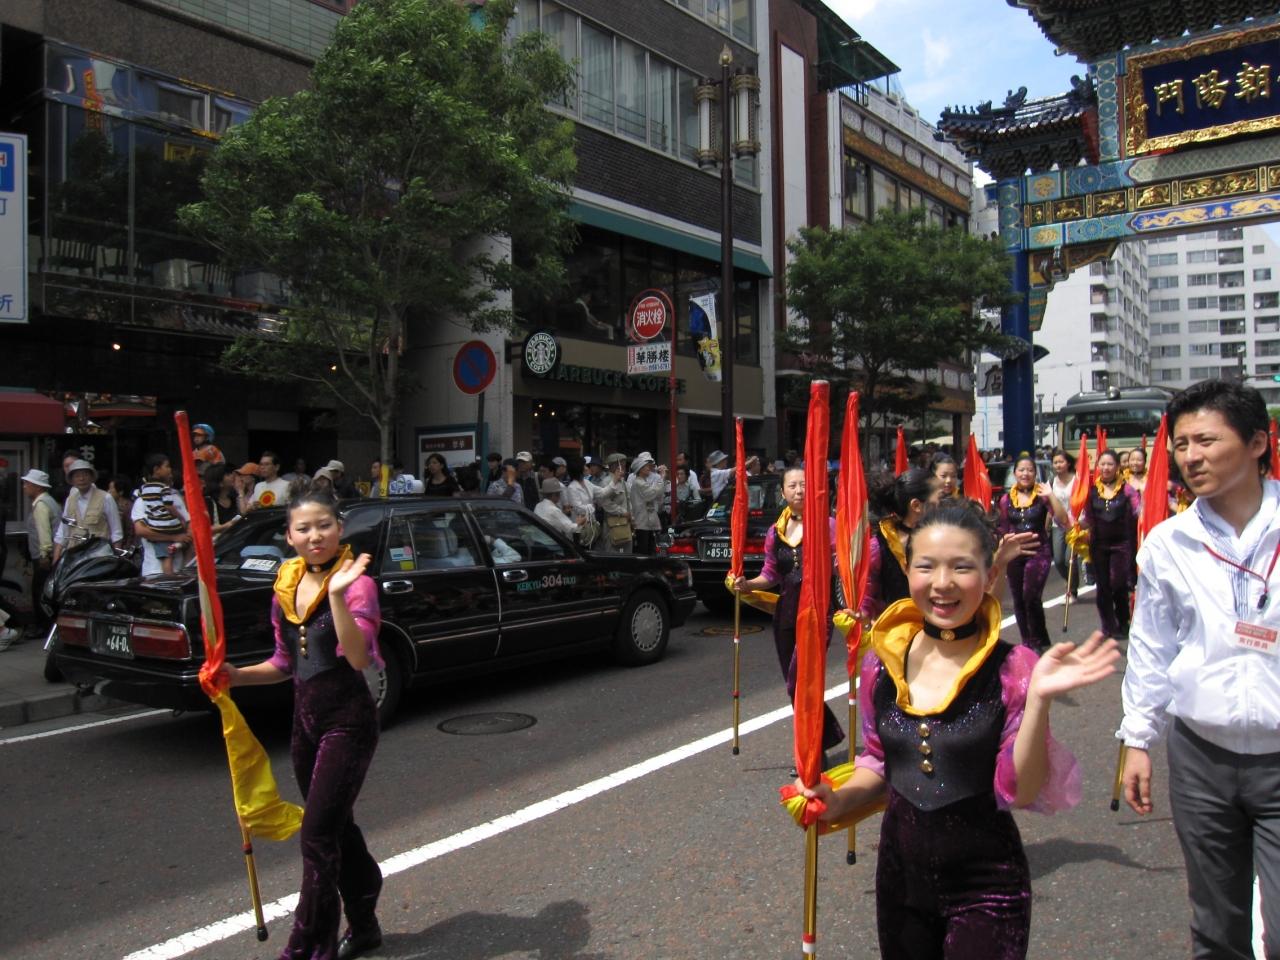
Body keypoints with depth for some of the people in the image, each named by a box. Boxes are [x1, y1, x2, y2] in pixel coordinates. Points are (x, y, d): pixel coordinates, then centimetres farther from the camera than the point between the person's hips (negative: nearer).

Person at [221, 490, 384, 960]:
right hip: (306, 715, 7)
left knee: (318, 834, -6)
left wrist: (337, 594, -35)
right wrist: (237, 676, 0)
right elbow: (285, 664, 15)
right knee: (336, 825, 18)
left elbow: (359, 658, -28)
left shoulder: (355, 583, -13)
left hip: (347, 719, -7)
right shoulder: (286, 586, 6)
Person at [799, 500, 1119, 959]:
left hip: (986, 887, -3)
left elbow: (1022, 792, -17)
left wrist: (1038, 699, -28)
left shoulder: (1013, 670, -15)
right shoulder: (882, 663, -5)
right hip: (899, 874, 4)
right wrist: (839, 800, -9)